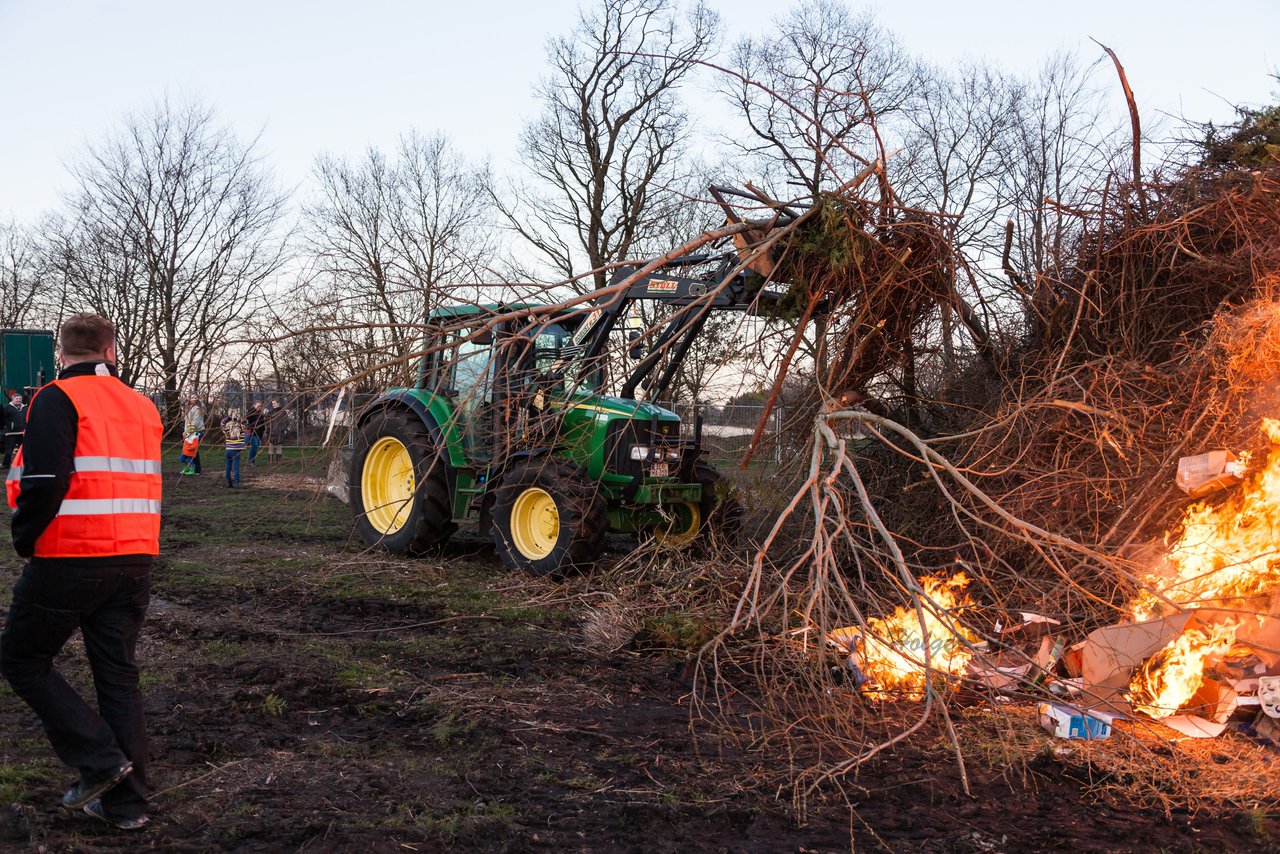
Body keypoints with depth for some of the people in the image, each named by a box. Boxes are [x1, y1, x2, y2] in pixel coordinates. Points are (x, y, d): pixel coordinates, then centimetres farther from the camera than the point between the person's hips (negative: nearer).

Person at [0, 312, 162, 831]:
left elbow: (45, 481, -19)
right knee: (119, 675, 12)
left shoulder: (58, 399, -8)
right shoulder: (141, 406, 13)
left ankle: (100, 759, 2)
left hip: (69, 560, -6)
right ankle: (125, 802, 15)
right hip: (135, 560, 6)